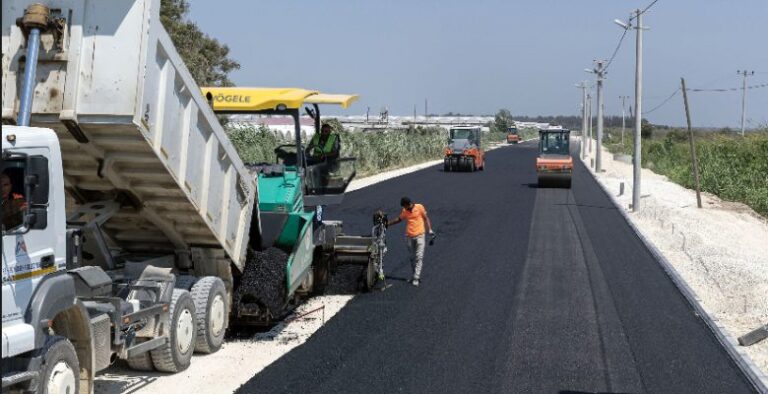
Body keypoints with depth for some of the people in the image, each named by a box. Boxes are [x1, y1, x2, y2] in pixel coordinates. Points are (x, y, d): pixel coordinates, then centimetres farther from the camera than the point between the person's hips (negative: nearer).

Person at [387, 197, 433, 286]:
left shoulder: (420, 207, -4)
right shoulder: (404, 211, 5)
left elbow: (426, 218, 4)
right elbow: (399, 219, 21)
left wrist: (430, 230, -3)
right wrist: (388, 224, 21)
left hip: (419, 235, -4)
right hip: (409, 236, 4)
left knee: (419, 257, -10)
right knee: (412, 257, 9)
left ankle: (416, 278, -12)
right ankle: (416, 275, 21)